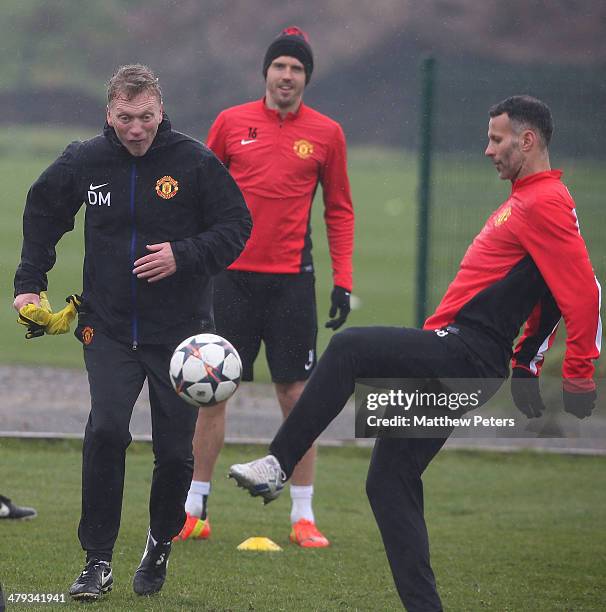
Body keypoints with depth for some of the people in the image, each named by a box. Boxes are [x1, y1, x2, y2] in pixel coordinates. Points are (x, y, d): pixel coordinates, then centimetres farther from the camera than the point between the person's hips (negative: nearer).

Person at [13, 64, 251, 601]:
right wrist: (30, 281, 10)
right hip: (109, 327, 1)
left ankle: (161, 542, 30)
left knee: (175, 450, 1)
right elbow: (42, 213, 17)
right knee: (106, 430, -18)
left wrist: (184, 255, -19)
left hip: (180, 330, -1)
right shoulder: (84, 163, -1)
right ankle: (98, 559, -8)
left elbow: (236, 225, -3)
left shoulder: (195, 162, -8)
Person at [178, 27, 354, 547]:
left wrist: (343, 280, 2)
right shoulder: (231, 123, 4)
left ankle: (303, 517, 5)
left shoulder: (326, 134, 3)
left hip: (291, 279, -1)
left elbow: (339, 210, 9)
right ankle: (195, 510, 12)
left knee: (296, 395, -1)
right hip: (232, 274, 1)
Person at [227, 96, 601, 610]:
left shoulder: (545, 204, -10)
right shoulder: (526, 201, 22)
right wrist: (526, 366, 28)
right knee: (390, 481, 8)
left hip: (463, 356, -11)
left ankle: (277, 465, -24)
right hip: (451, 360, 11)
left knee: (349, 349, -24)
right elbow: (546, 298, 30)